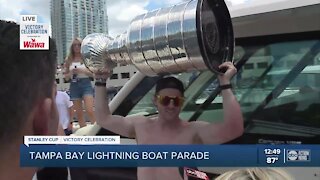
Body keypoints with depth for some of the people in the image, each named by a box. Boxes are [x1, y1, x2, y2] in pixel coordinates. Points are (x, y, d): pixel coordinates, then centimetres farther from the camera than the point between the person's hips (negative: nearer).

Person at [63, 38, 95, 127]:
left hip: (86, 84, -3)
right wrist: (71, 72, -9)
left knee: (90, 111, -16)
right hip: (74, 85, 3)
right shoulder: (68, 60, 8)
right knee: (79, 114, 5)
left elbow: (93, 73, 0)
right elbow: (66, 77, 11)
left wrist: (82, 71, -15)